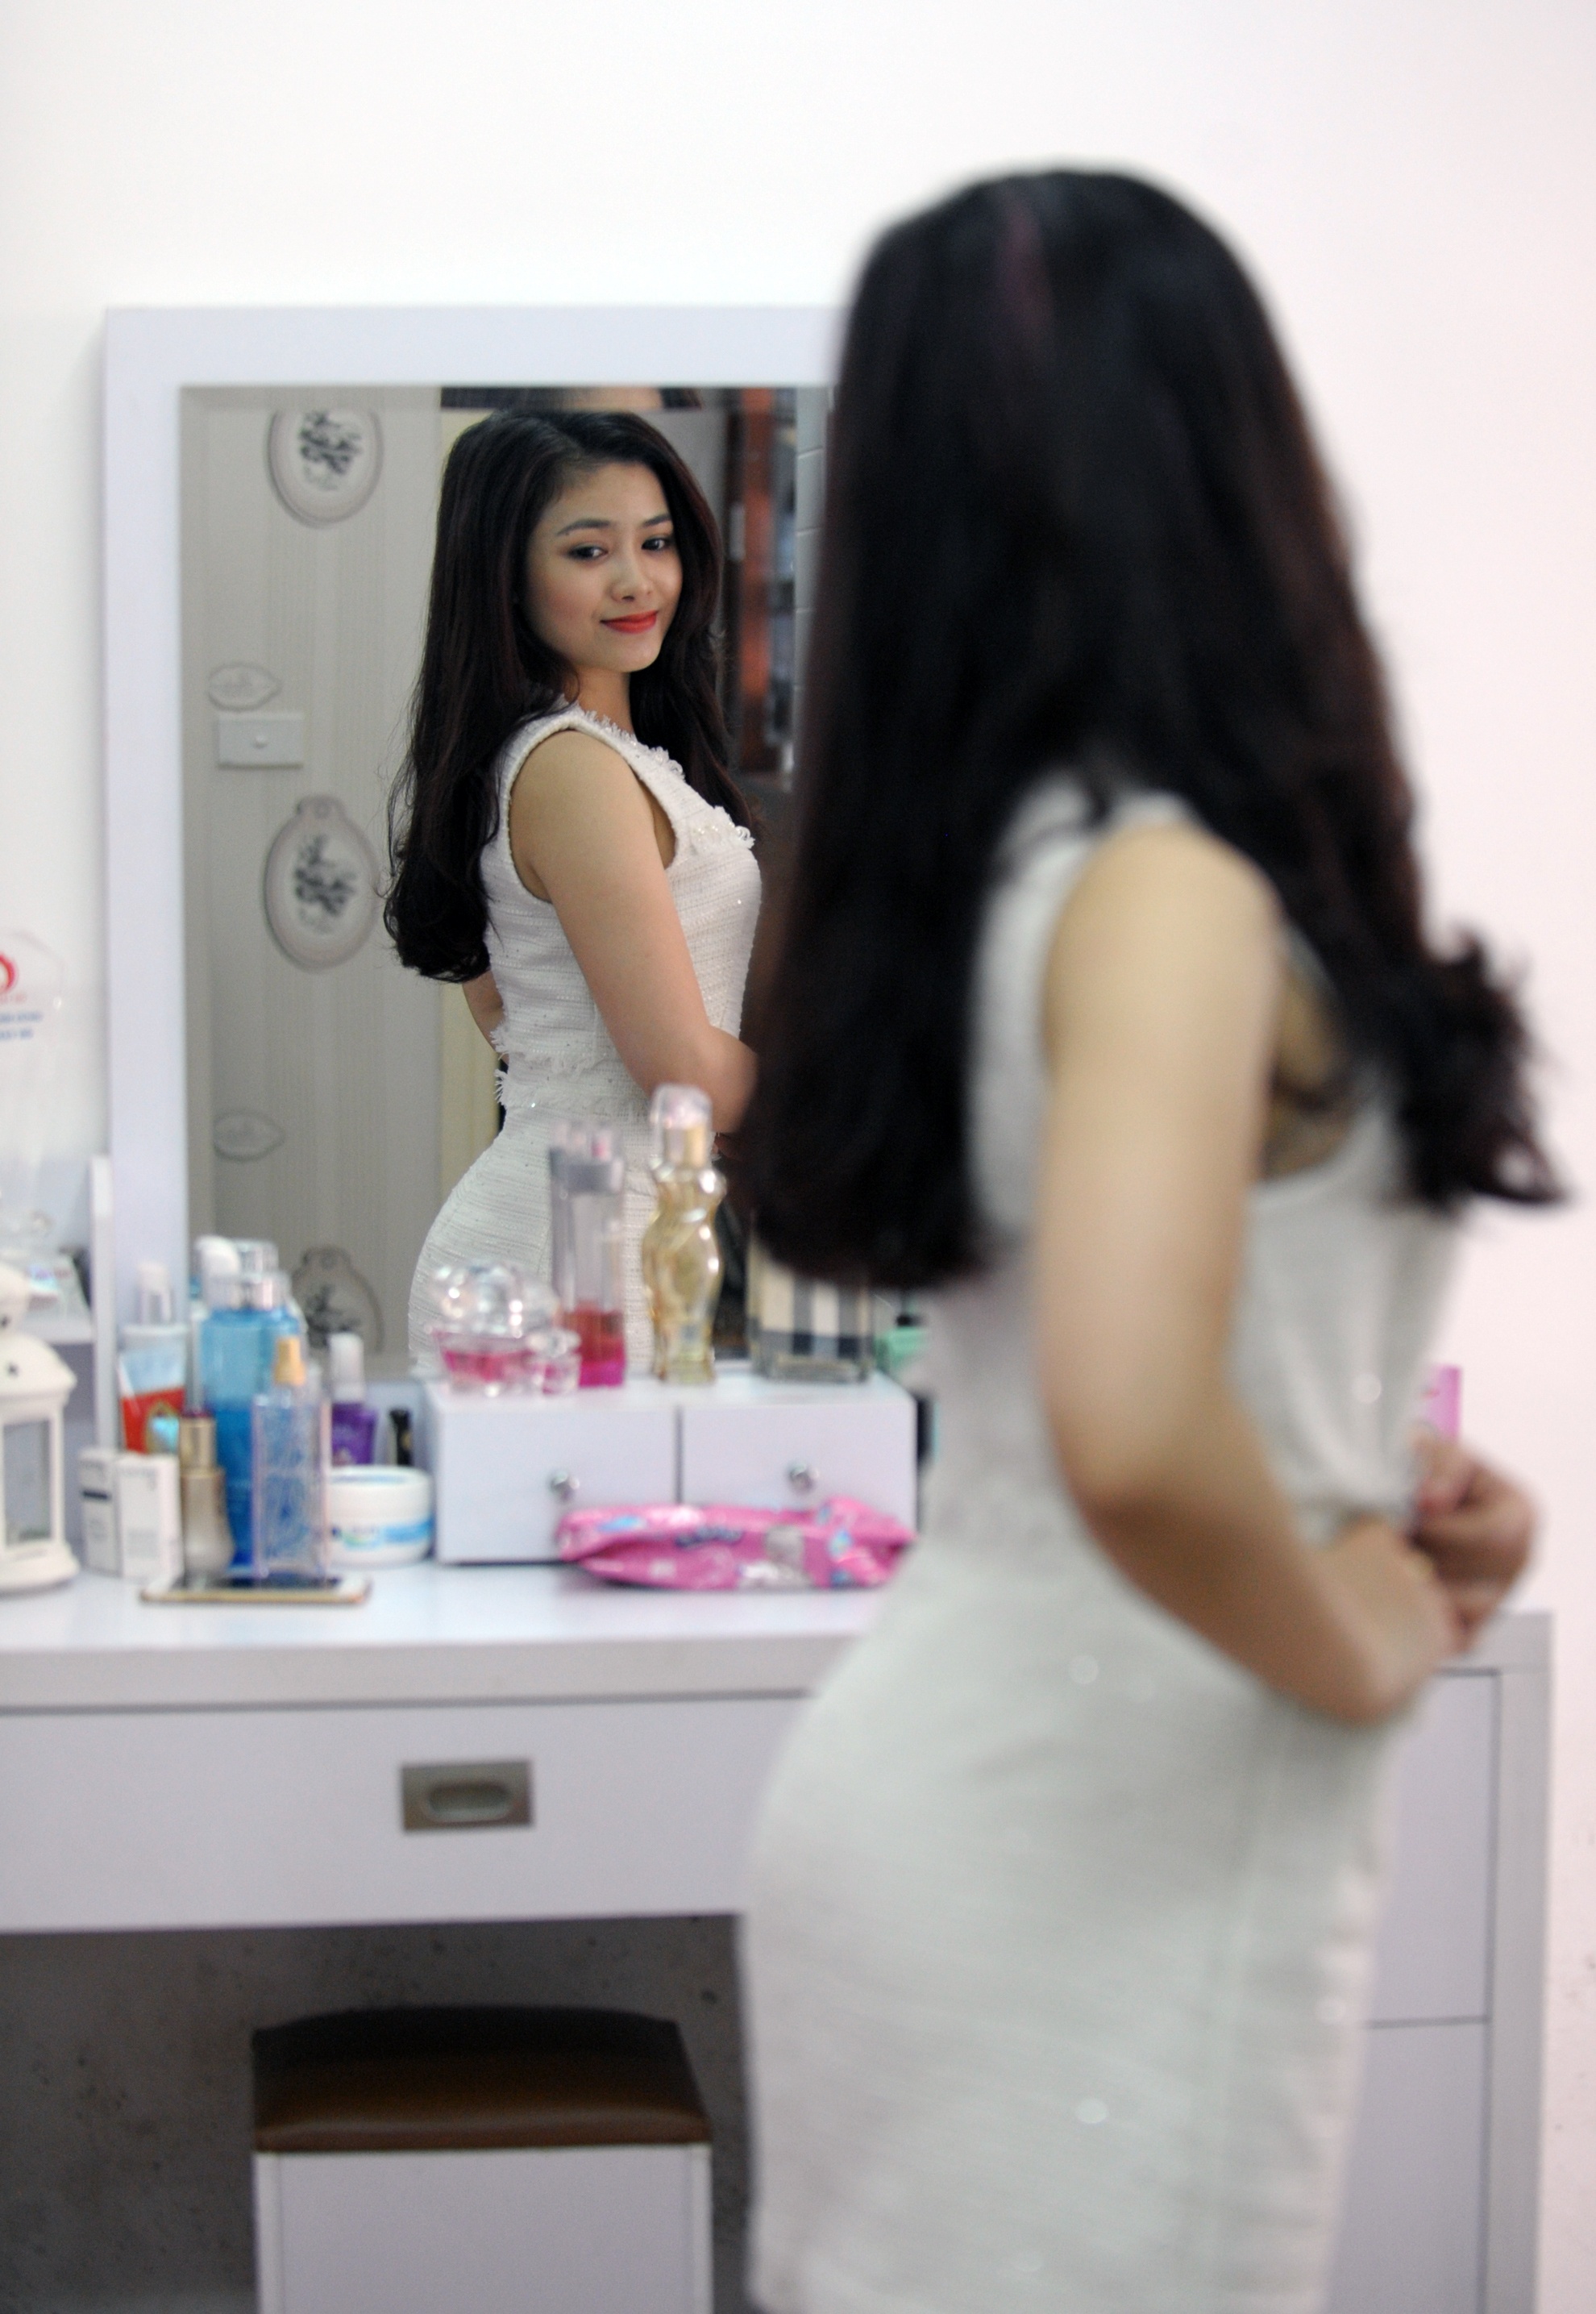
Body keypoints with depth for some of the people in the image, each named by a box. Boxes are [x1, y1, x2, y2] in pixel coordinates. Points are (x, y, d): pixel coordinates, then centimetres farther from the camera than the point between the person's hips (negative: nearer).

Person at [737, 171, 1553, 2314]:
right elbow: (1132, 1437, -35)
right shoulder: (1168, 888, -20)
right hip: (1108, 1850, -8)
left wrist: (1376, 1501, 4)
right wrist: (1355, 1650, -16)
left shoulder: (987, 859, 4)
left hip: (936, 1768, 8)